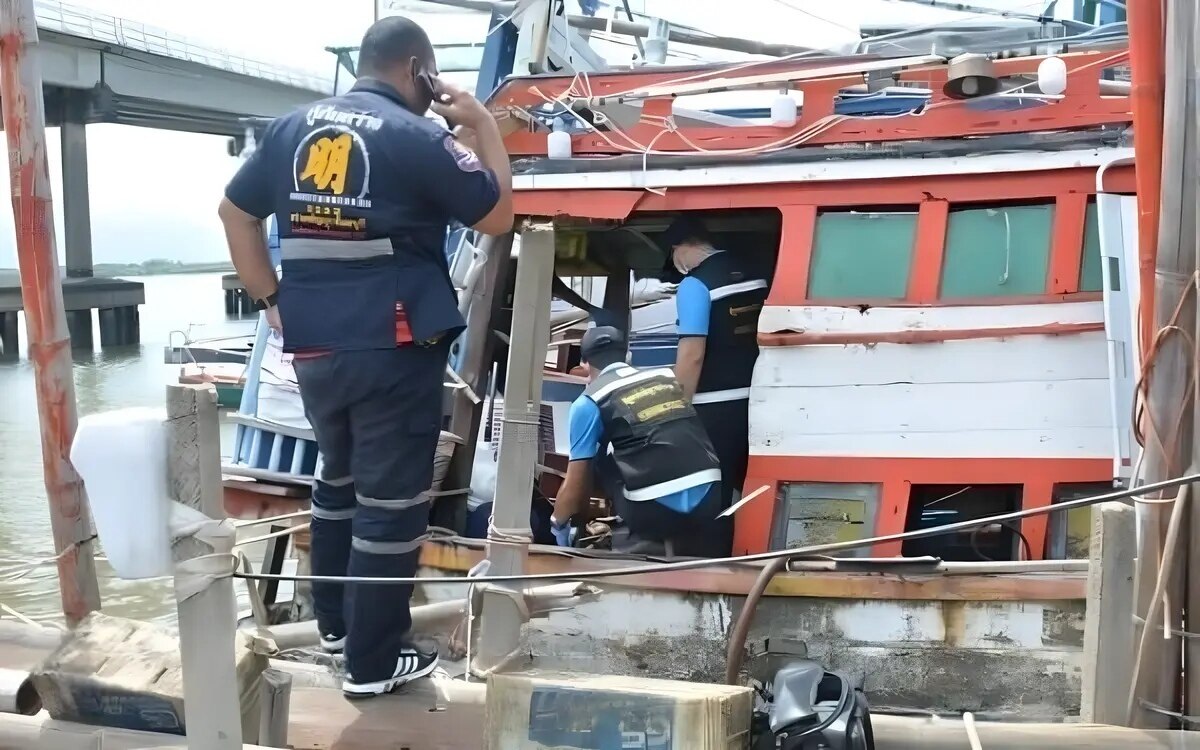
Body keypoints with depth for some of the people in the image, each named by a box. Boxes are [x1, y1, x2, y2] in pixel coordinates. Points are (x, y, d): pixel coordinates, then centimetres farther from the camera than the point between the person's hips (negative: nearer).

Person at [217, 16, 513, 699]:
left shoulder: (292, 127, 9)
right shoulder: (417, 137, -9)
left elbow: (236, 212, 16)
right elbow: (499, 216, -2)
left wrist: (272, 299, 16)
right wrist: (483, 125, 6)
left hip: (314, 347, 7)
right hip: (394, 351, -7)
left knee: (338, 480, 24)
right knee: (391, 500, 3)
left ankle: (336, 621, 36)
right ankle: (373, 662, 11)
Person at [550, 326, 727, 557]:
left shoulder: (589, 402, 6)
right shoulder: (667, 376, 19)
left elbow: (577, 482, 10)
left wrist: (558, 524, 29)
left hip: (656, 508, -5)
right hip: (709, 497, 5)